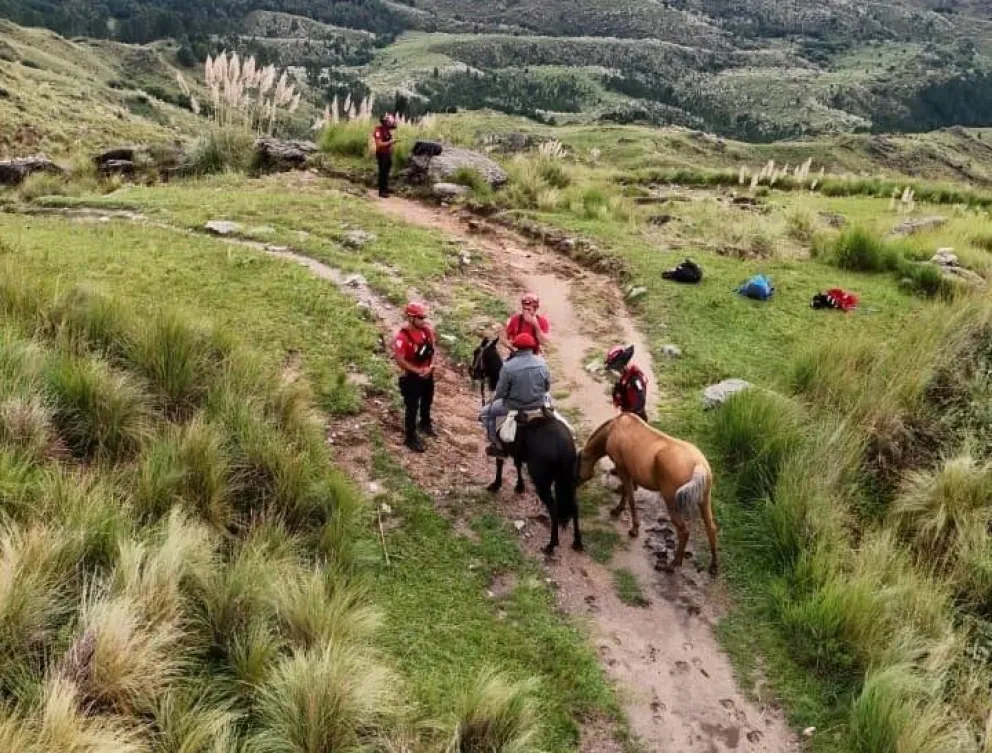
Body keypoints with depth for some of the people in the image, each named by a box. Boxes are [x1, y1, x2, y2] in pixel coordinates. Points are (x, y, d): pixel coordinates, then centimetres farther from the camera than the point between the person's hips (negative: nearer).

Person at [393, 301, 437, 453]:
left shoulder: (426, 329, -8)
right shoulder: (402, 337, -28)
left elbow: (432, 348, 4)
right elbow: (400, 360, -26)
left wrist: (430, 366, -11)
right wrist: (418, 371, -23)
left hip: (428, 373, 7)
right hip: (412, 376, -7)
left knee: (427, 400, 27)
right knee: (412, 407, 5)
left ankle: (425, 423, 54)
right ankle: (411, 438, 20)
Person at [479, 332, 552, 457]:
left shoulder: (508, 367, -22)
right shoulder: (542, 363, -10)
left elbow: (500, 392, -14)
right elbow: (547, 387, 2)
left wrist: (493, 398, 9)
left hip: (514, 406, -4)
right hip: (538, 404, 4)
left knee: (486, 413, 19)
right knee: (548, 397, 40)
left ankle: (497, 445, 23)